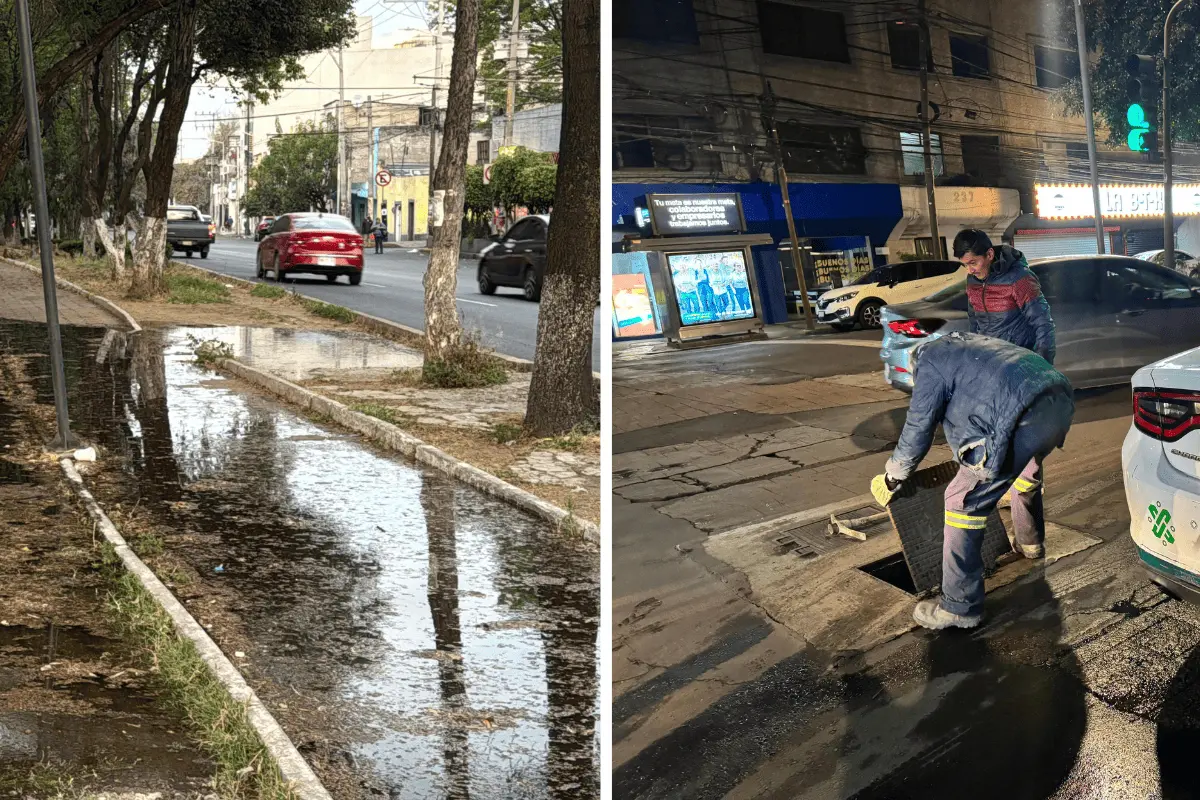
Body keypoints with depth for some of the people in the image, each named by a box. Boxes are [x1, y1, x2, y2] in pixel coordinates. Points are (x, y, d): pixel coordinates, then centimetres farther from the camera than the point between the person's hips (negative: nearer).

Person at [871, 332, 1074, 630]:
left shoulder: (930, 361, 11)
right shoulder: (969, 344, 36)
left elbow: (918, 429, 9)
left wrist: (891, 478, 22)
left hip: (1024, 420, -9)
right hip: (1062, 403, 9)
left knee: (964, 502, -1)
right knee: (1025, 469, 39)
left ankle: (960, 608, 2)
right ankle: (1029, 541, 59)